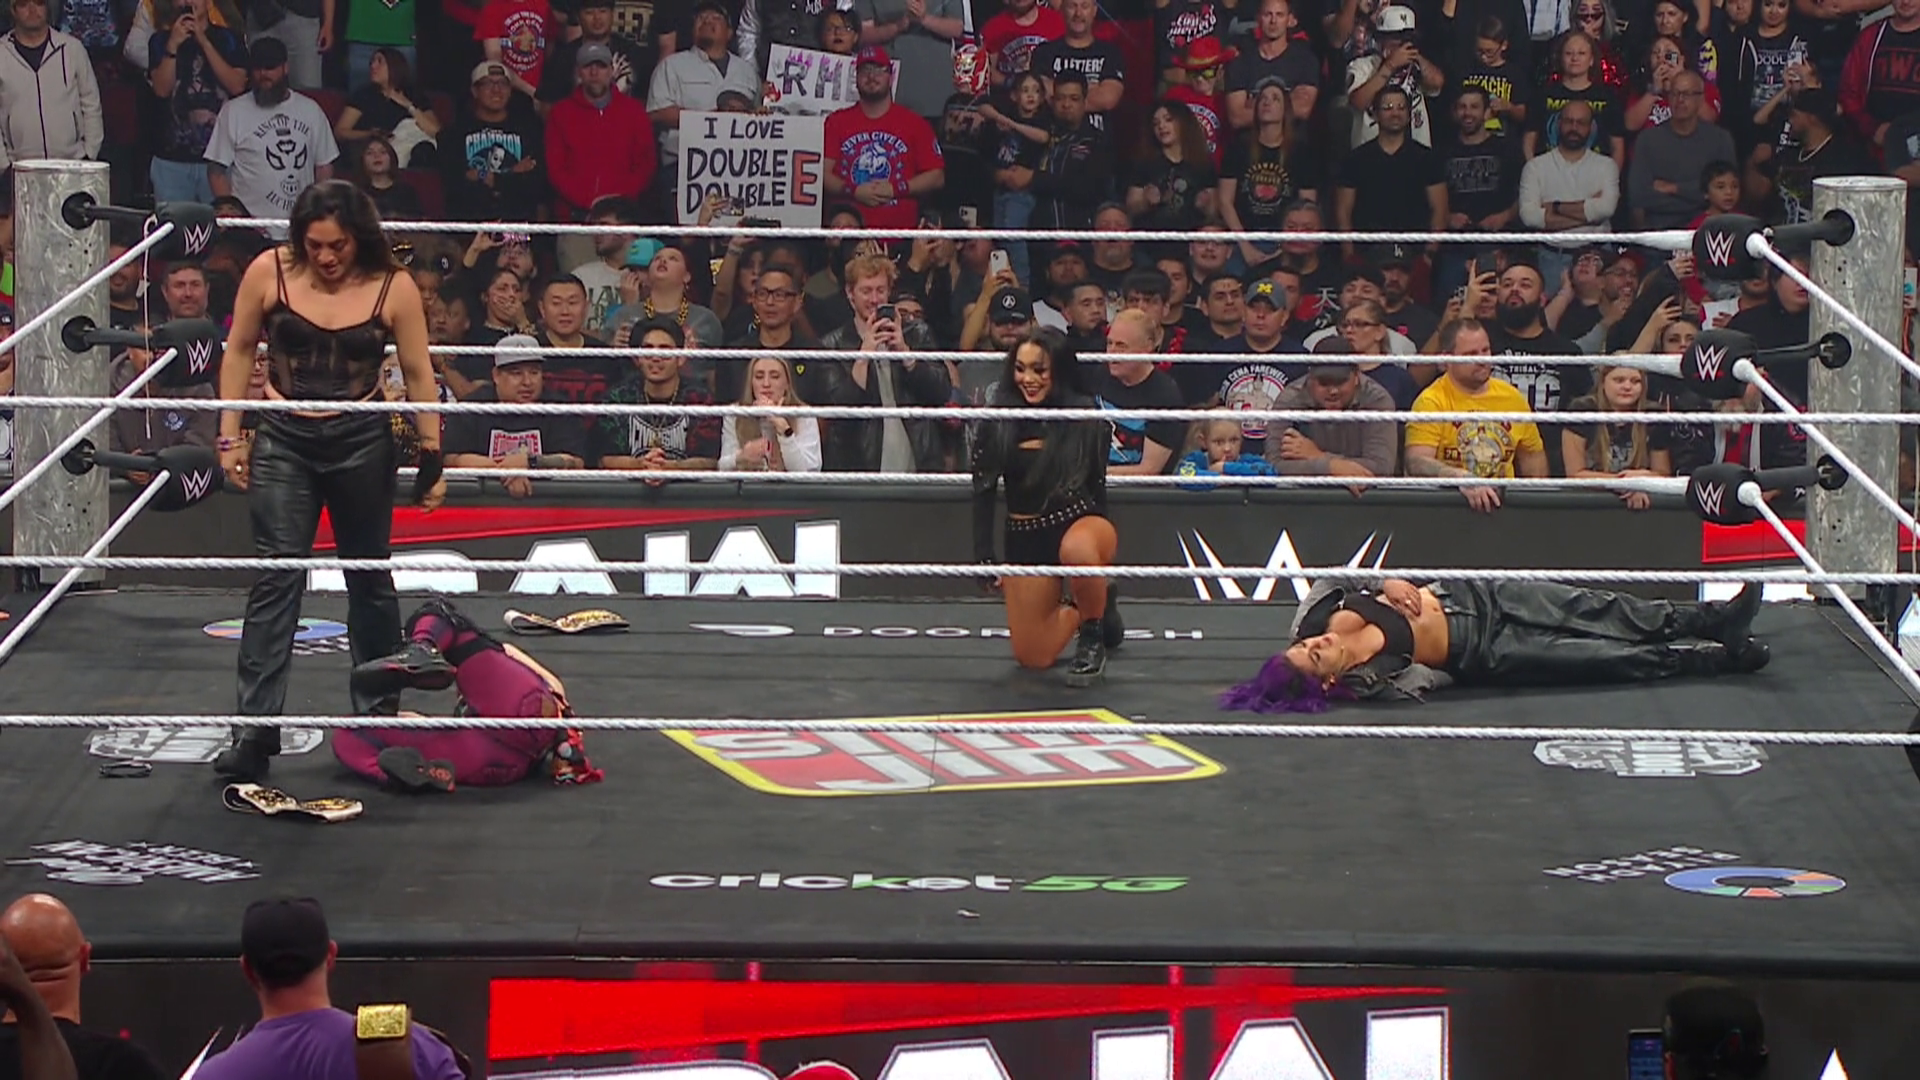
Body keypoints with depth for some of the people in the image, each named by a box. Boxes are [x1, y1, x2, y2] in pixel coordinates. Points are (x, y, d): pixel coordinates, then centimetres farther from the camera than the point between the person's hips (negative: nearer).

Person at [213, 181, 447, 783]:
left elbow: (418, 376, 0)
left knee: (369, 576, 12)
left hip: (362, 441, 0)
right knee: (277, 576, -9)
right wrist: (230, 435, 2)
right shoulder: (269, 274, -6)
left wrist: (432, 454, 0)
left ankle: (377, 716, 27)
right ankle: (255, 728, -13)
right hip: (284, 441, 0)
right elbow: (240, 351, 4)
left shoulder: (393, 289, -8)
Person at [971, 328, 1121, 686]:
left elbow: (1097, 485, 1)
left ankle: (1093, 635, -13)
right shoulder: (998, 424, -3)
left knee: (1076, 551, -43)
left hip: (1080, 523, -3)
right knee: (1033, 658, 1)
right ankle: (1088, 611, 35)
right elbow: (984, 491, 3)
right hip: (1024, 537, 3)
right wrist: (984, 555, -1)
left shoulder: (1085, 419, -7)